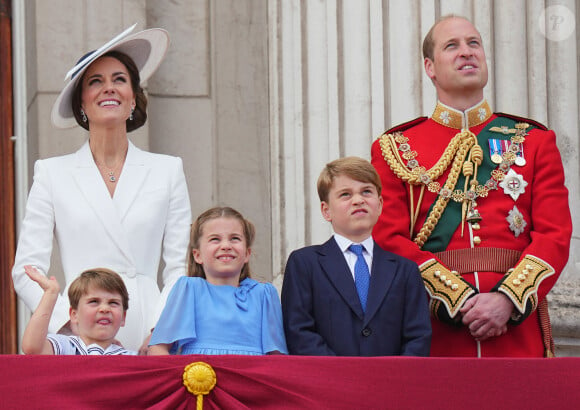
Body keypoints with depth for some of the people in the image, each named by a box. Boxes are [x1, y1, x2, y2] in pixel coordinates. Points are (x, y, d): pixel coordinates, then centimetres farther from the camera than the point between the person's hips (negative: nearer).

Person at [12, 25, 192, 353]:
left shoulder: (168, 171, 13)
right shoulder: (53, 174, 11)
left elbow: (181, 268, 9)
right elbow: (27, 270, 6)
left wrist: (159, 331, -6)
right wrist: (71, 324, -8)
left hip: (149, 341, 1)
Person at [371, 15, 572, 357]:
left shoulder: (534, 141, 12)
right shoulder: (394, 149, 8)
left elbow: (555, 235, 3)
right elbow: (389, 239, -1)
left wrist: (507, 299, -14)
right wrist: (459, 300, -13)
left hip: (518, 328, 1)